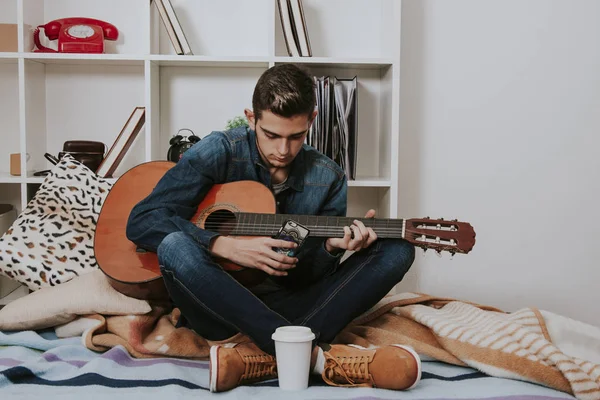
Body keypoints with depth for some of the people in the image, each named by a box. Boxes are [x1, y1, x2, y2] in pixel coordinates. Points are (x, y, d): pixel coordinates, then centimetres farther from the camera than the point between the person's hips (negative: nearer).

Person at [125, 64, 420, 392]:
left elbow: (310, 276, 4)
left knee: (397, 250, -13)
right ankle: (320, 354, -33)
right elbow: (141, 221, -13)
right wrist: (228, 246, -23)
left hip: (289, 308, 3)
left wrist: (331, 249, -19)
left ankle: (266, 357, -31)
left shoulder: (328, 179, 2)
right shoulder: (219, 152, -6)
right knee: (175, 248, -34)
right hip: (219, 304, -2)